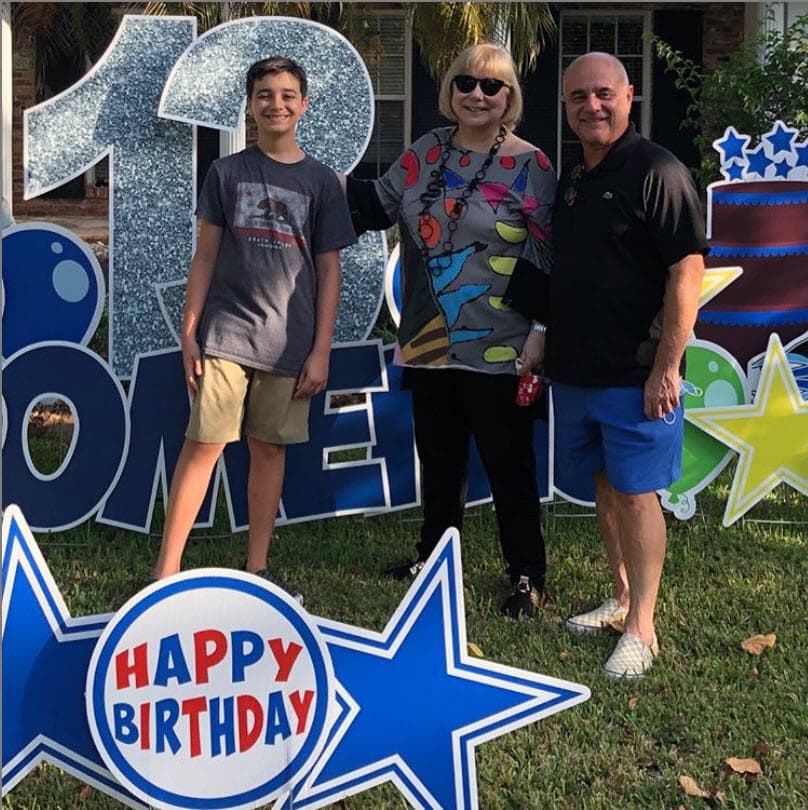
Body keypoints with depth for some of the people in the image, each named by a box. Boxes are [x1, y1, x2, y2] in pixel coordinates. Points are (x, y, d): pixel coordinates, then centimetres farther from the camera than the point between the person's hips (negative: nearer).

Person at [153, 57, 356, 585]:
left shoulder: (321, 181, 5)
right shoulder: (227, 172, 6)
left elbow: (328, 271, 4)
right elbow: (205, 256, 6)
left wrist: (321, 350, -1)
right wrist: (189, 331, 0)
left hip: (288, 341, 1)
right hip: (226, 331, 0)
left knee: (269, 448, 7)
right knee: (204, 443, -5)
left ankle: (257, 568, 18)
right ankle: (167, 569, 0)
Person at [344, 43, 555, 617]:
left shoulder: (529, 166, -6)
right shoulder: (427, 152, 9)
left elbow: (547, 257, -7)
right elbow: (380, 204, 21)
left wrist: (540, 330, -13)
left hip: (499, 349, -5)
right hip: (431, 342, 5)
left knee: (509, 464, 2)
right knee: (438, 458, 18)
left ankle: (528, 576, 14)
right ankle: (434, 554, 35)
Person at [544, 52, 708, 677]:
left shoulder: (657, 172, -12)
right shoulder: (570, 181, 12)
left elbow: (687, 270, -17)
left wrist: (668, 365, -20)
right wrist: (548, 350, 17)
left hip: (634, 374, -8)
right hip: (576, 369, 8)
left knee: (636, 493, -3)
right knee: (605, 485, 16)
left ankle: (641, 629, 6)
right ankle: (622, 595, 31)